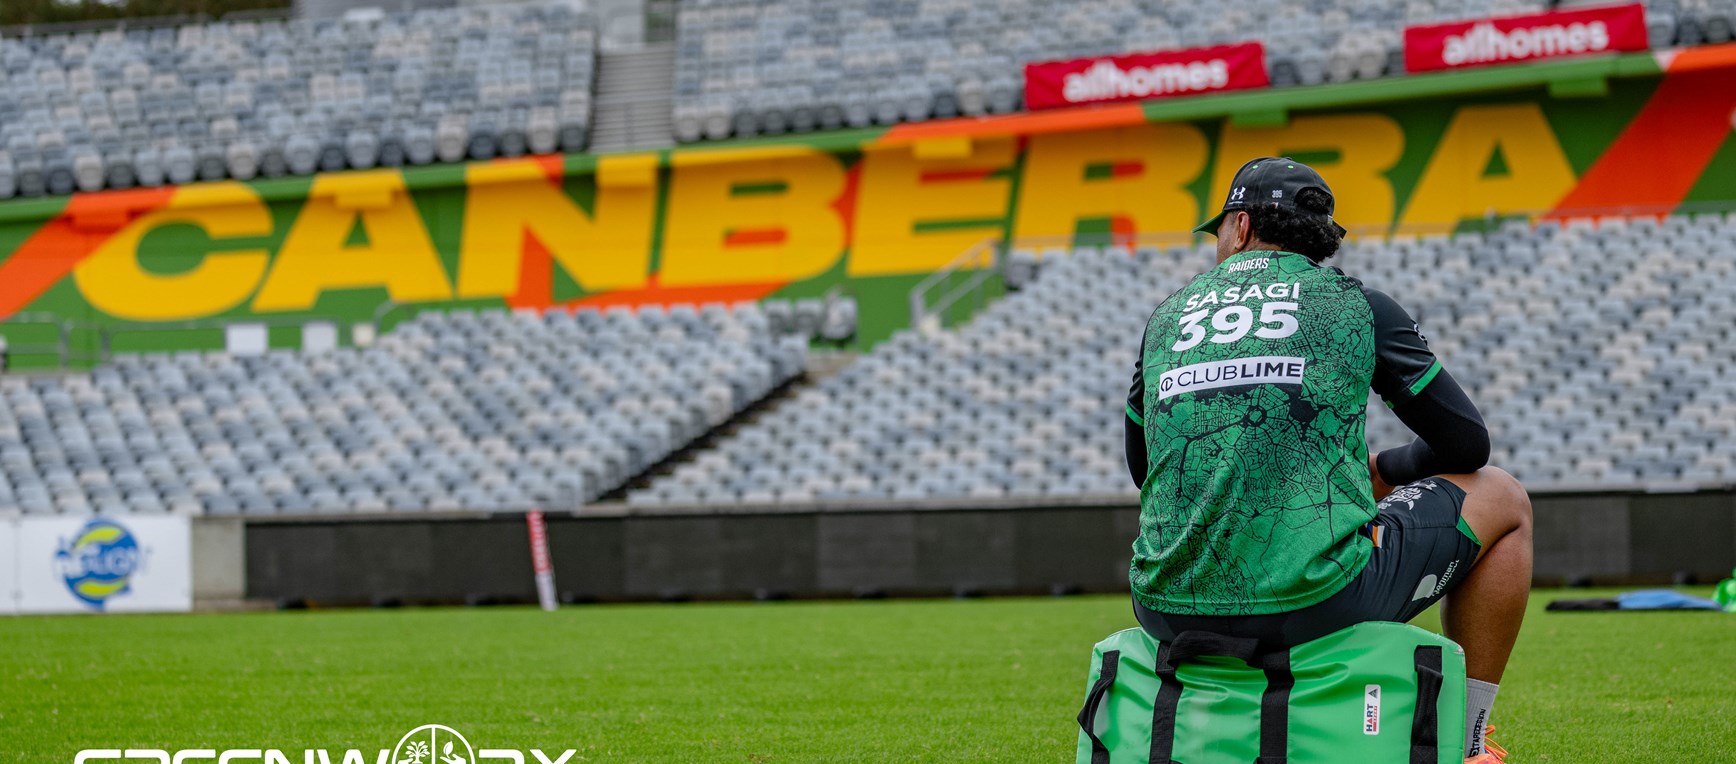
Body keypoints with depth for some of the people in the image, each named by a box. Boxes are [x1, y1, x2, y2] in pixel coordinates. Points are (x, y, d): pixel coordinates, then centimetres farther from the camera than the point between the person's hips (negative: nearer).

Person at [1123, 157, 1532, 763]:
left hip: (1171, 609, 4)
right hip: (1317, 600, -4)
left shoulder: (1168, 315, 17)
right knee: (1502, 500, 21)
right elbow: (1467, 443, 12)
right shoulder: (1357, 305, 8)